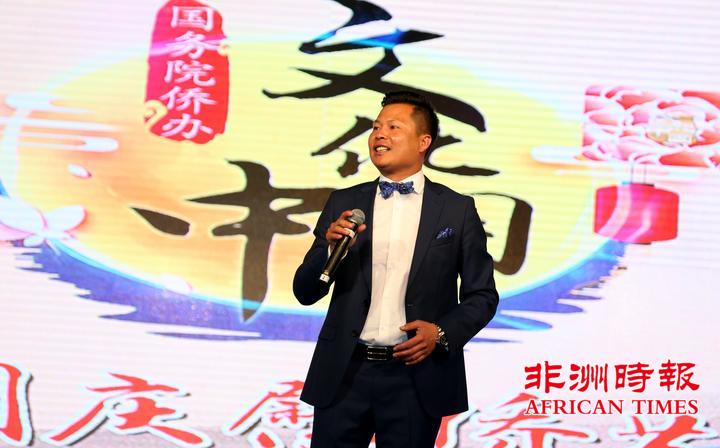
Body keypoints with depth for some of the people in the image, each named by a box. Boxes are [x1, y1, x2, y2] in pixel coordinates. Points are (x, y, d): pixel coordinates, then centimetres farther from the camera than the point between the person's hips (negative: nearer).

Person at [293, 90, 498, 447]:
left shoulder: (457, 209, 2)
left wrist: (443, 333, -12)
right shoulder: (343, 203, 6)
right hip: (344, 374, 2)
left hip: (416, 378, -1)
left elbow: (482, 295, 5)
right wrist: (331, 248, -12)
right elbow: (305, 292, 6)